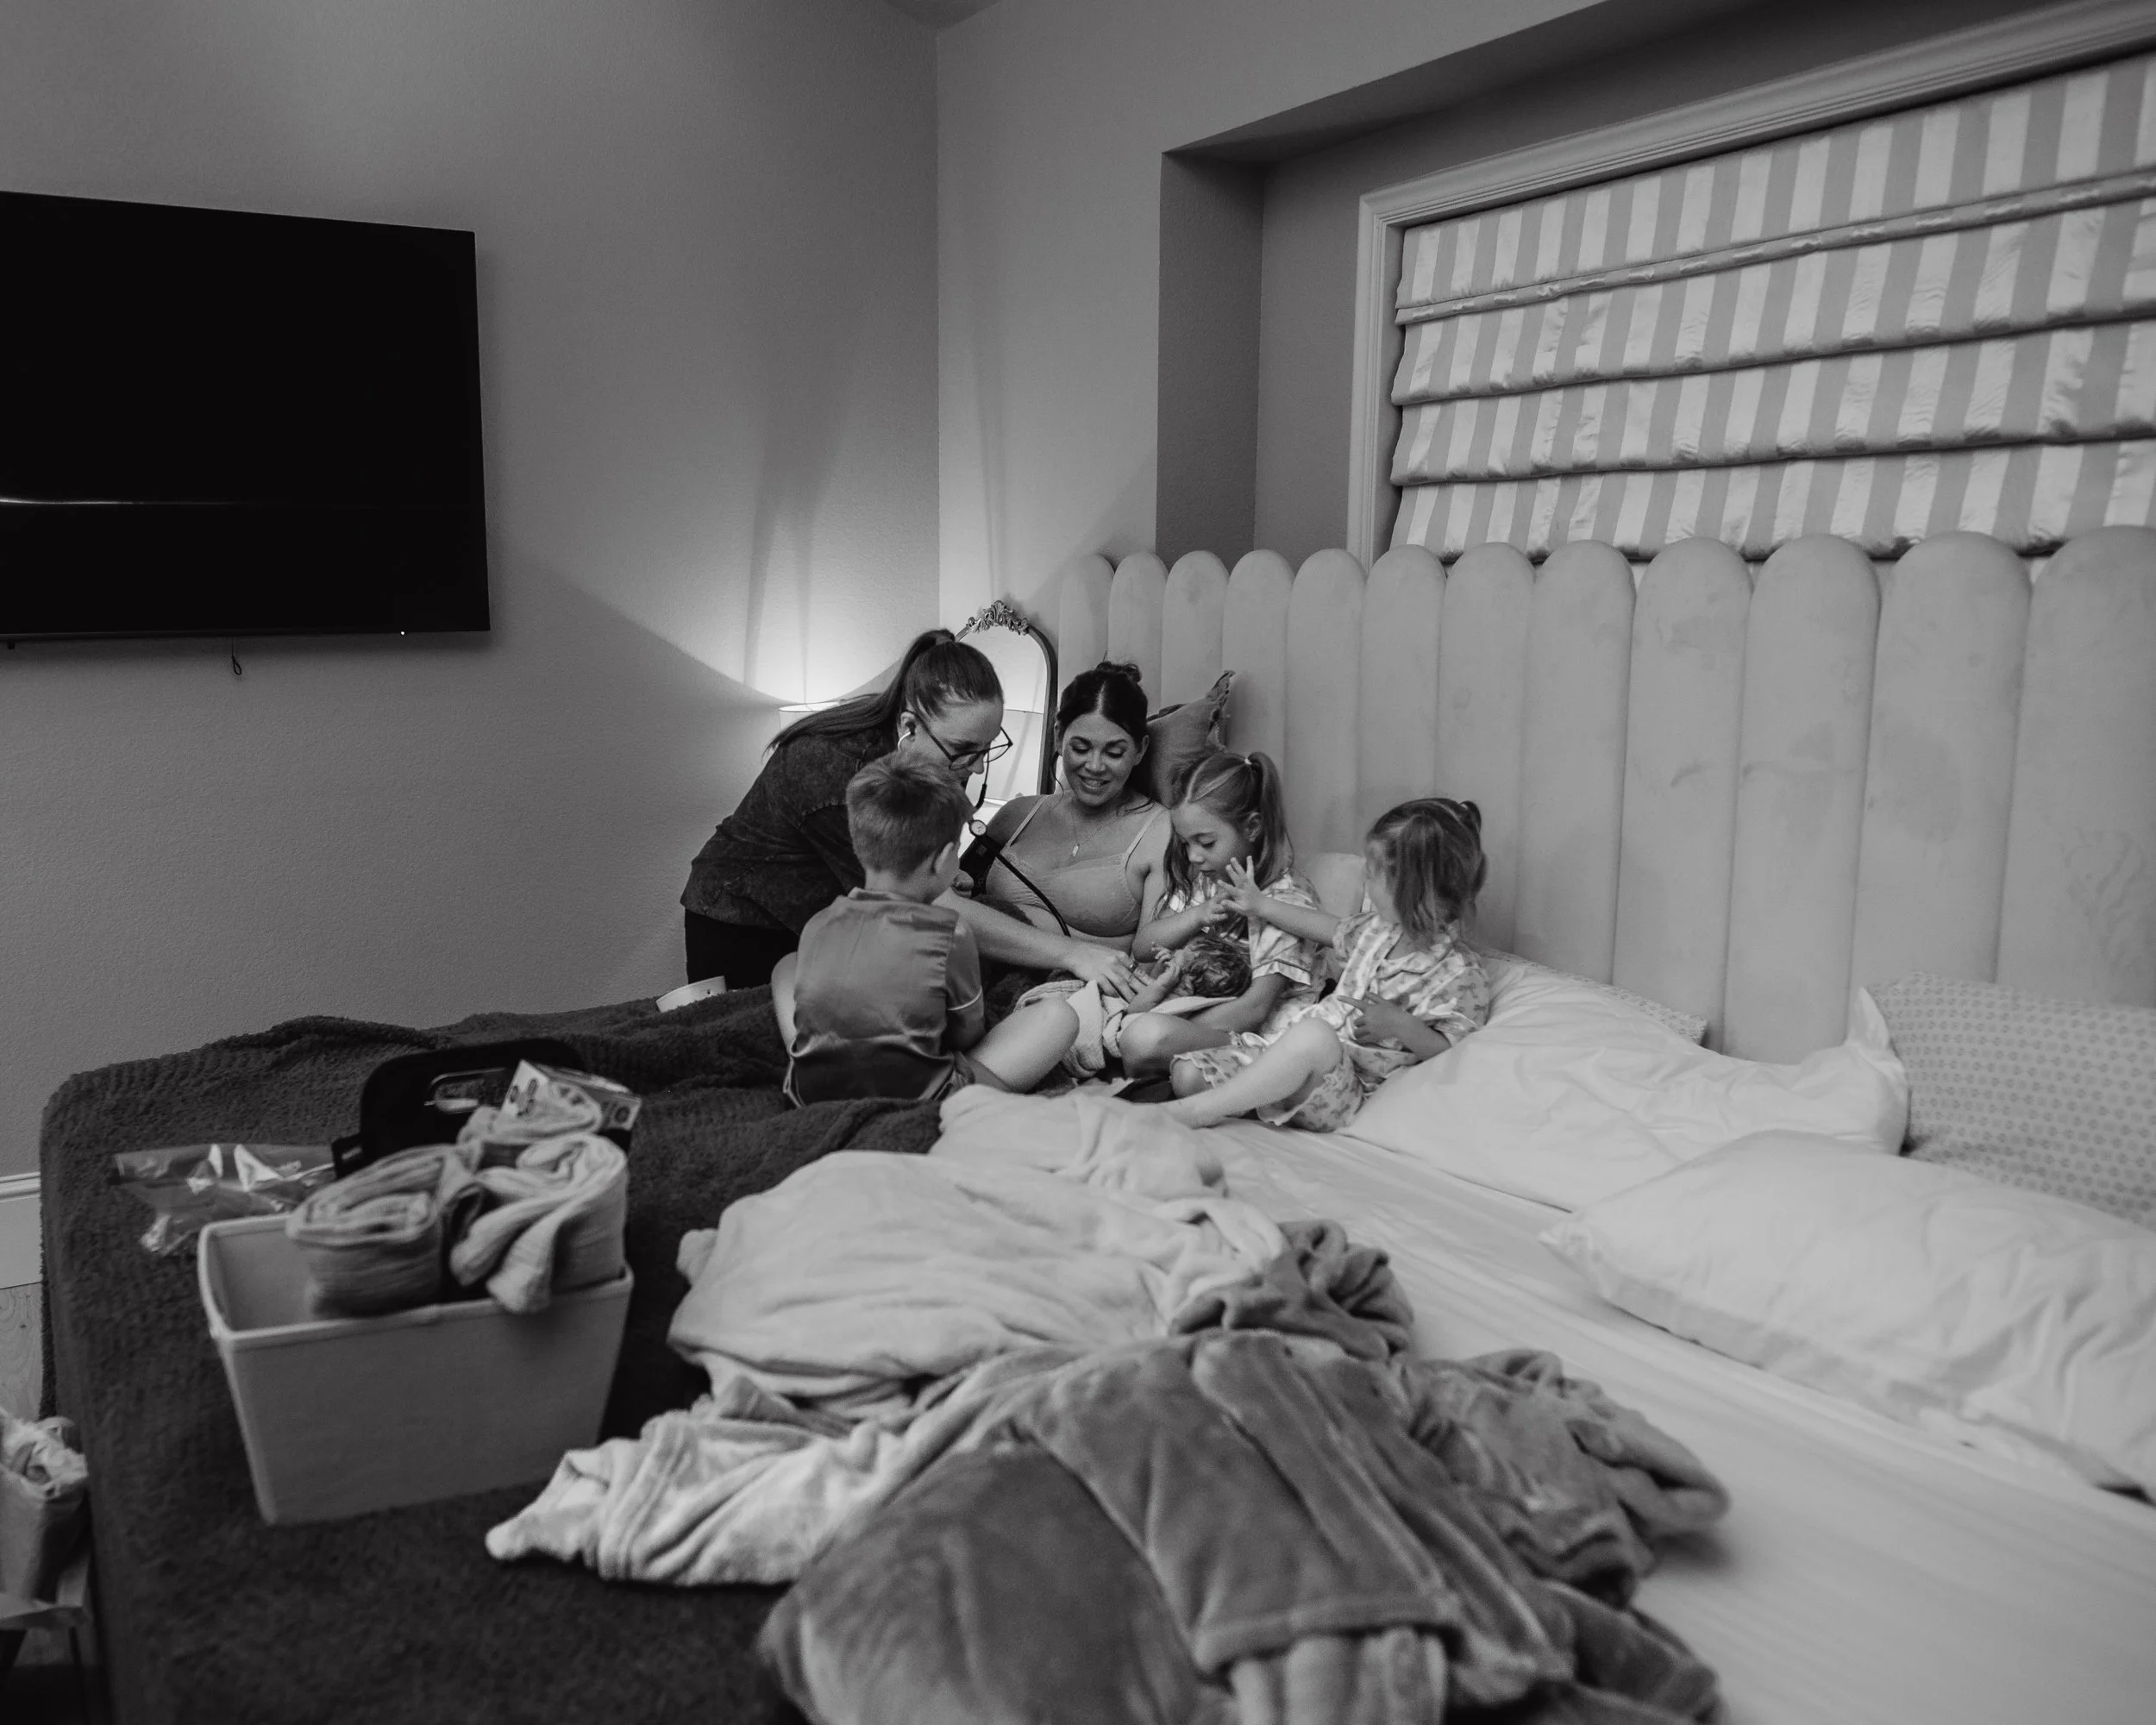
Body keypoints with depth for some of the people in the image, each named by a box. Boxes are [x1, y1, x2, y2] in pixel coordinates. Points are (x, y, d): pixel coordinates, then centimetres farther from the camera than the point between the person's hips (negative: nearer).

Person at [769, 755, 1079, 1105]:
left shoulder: (816, 925, 0)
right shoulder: (949, 933, -10)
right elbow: (968, 1037, 2)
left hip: (810, 1091, 4)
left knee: (787, 966, 29)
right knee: (1058, 1016, 4)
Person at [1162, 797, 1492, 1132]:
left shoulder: (1461, 971, -12)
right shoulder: (1380, 927, 10)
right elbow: (1334, 930, 30)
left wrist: (1400, 1025, -24)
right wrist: (1262, 906, 34)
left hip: (1347, 1087, -7)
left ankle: (1185, 1113, -37)